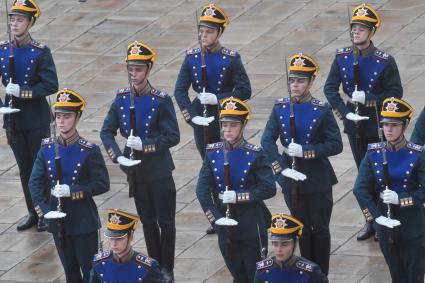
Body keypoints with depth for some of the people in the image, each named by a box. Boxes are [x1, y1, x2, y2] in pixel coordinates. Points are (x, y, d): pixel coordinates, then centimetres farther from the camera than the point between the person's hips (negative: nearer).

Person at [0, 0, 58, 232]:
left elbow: (51, 85, -17)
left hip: (36, 122, -4)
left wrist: (22, 91, -24)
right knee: (24, 169, 14)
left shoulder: (40, 52, -11)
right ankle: (33, 213, 25)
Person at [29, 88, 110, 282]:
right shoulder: (47, 148, 1)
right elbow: (35, 182, 1)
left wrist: (72, 191, -21)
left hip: (84, 221, -4)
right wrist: (44, 209, -13)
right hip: (58, 221, 4)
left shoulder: (89, 151, -10)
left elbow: (102, 184, -11)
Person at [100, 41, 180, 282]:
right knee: (147, 221, 14)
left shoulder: (161, 101, -13)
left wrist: (145, 144, -23)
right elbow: (107, 131, 4)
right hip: (135, 169, 4)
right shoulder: (122, 99, 0)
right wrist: (118, 155, -11)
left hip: (159, 170, -4)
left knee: (166, 222, 3)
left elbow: (173, 136, -14)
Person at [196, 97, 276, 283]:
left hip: (251, 224, -4)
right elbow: (202, 188, -3)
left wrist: (239, 196, -22)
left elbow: (269, 188, -14)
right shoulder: (213, 153, 0)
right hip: (224, 221, 4)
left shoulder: (255, 154, -10)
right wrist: (214, 217, -15)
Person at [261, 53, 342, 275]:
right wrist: (282, 169, -18)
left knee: (320, 230, 6)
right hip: (292, 179, 3)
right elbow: (267, 140, -7)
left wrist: (304, 151, -22)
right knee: (302, 229, 14)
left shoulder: (322, 111, -10)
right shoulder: (280, 108, -2)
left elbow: (336, 145, -12)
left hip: (317, 180, -3)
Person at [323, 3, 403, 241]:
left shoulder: (385, 61, -14)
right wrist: (345, 112, -16)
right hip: (355, 123, 4)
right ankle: (371, 221, 23)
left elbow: (395, 94, -13)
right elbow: (330, 88, -3)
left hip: (377, 124, -4)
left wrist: (368, 98, -23)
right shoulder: (343, 58, -3)